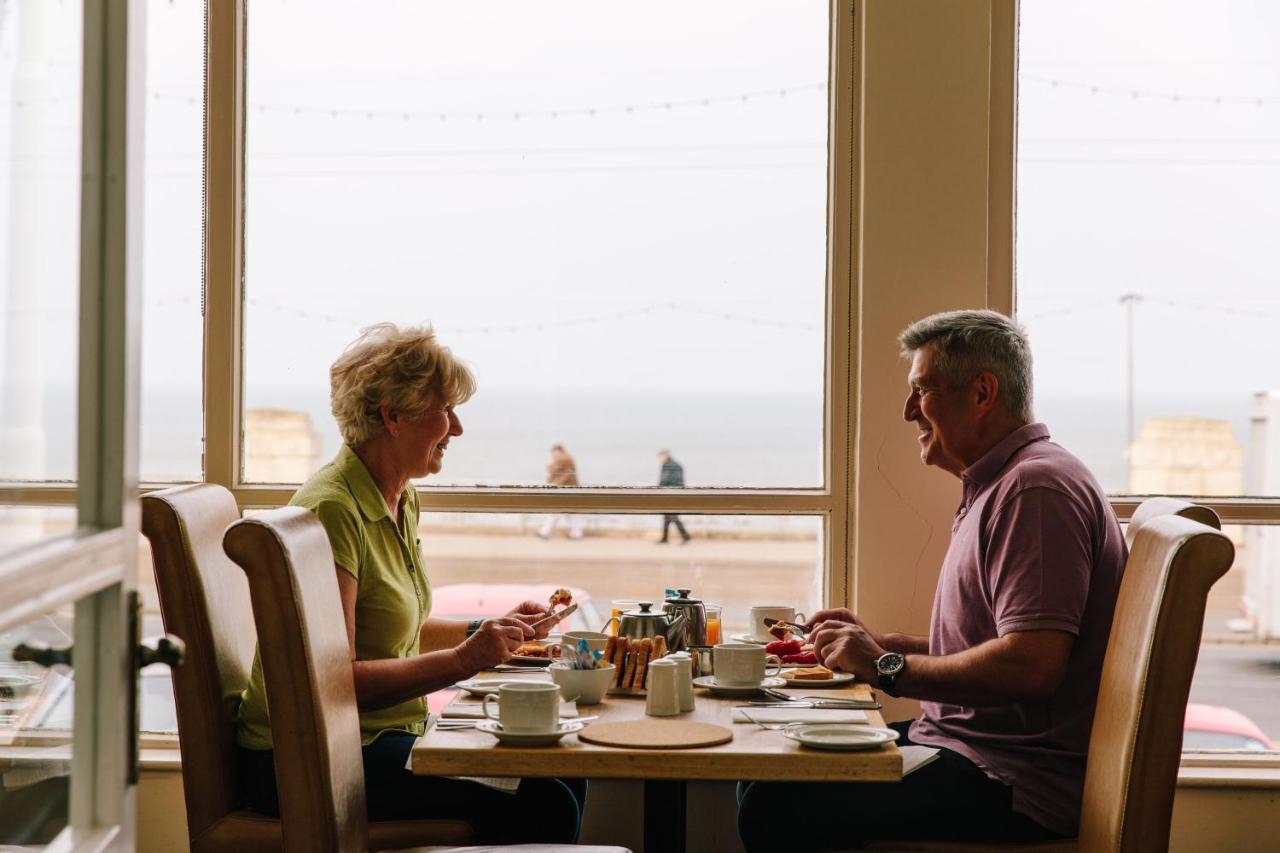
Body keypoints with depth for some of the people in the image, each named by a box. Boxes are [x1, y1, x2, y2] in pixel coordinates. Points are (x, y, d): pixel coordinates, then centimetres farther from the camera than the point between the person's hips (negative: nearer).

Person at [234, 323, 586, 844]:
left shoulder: (403, 500, 11)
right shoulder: (332, 510, -19)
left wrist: (489, 630, 11)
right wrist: (460, 661, -24)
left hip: (388, 736, 9)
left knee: (564, 777, -5)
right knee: (541, 811, -21)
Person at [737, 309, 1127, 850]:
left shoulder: (1036, 488, -16)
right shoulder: (997, 487, 19)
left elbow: (1031, 667, -27)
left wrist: (888, 668, -16)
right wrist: (877, 643, 13)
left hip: (1014, 784, -11)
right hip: (971, 746, 11)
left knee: (775, 806, -21)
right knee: (768, 772, 10)